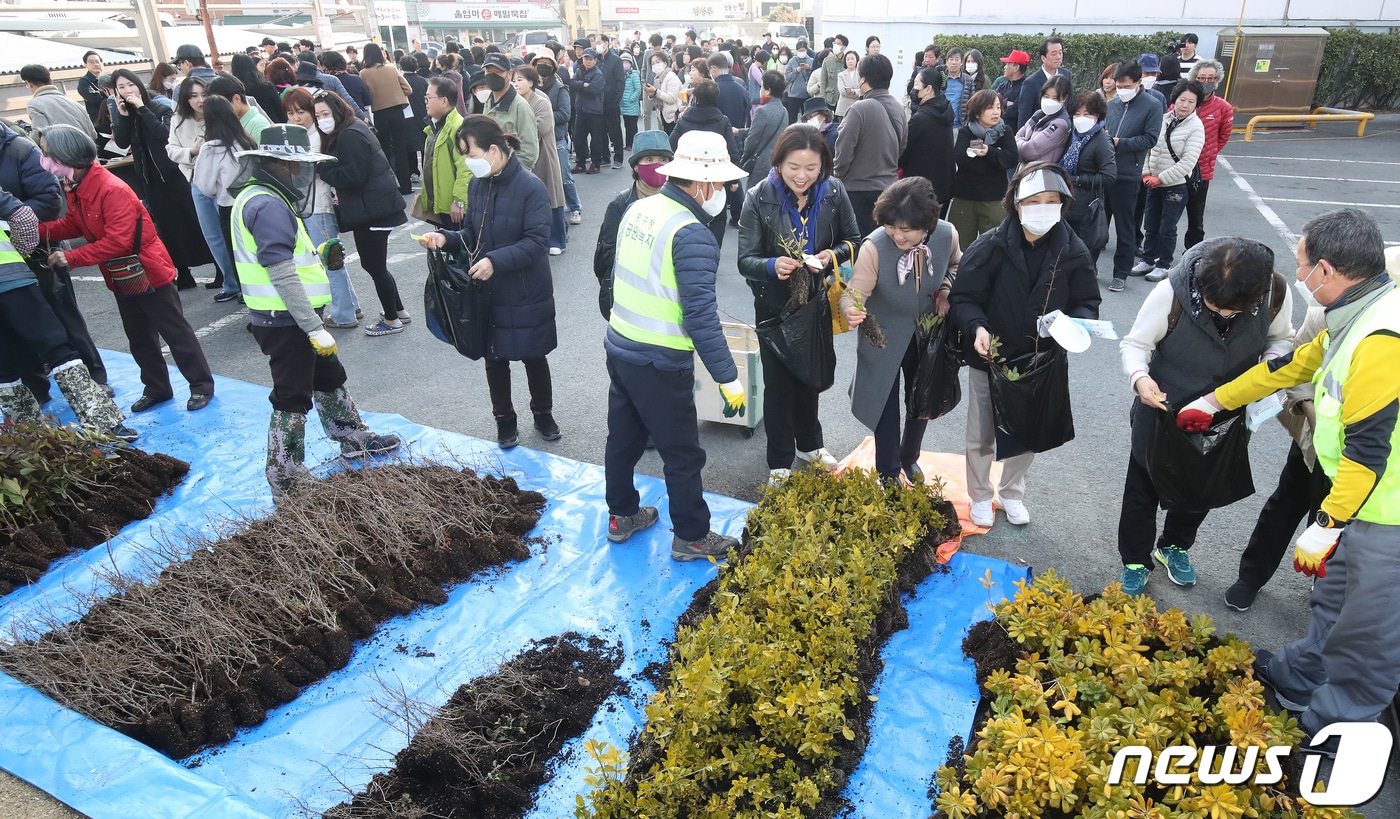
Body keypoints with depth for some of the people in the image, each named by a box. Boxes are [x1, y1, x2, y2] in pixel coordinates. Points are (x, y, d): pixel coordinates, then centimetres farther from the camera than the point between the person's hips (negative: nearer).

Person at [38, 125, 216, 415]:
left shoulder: (113, 190, -26)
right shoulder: (74, 188, 3)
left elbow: (117, 242, -29)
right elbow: (72, 225, 12)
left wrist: (71, 258, -26)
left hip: (149, 274, -9)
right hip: (121, 279, 9)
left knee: (176, 332, 2)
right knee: (138, 337, 17)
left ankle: (202, 385, 13)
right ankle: (156, 388, 29)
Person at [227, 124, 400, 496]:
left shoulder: (266, 197, 13)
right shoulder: (268, 205, -21)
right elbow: (283, 276, -27)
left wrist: (315, 254, 11)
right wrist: (314, 327, -27)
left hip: (292, 318, 10)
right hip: (284, 322, -10)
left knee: (329, 375, 23)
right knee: (292, 397, 1)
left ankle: (353, 437, 42)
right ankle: (285, 478, 14)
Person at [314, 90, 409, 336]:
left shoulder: (349, 136, -16)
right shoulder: (351, 130, 15)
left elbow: (351, 177, -21)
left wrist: (319, 166, -12)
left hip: (372, 209, -11)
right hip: (372, 207, 11)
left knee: (375, 265, -1)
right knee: (374, 263, 18)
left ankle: (392, 320, 11)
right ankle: (398, 311, 28)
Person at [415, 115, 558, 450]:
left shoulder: (531, 187, -16)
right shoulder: (477, 185, 1)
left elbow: (537, 241, -22)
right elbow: (472, 234, 10)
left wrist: (496, 261, -31)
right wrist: (447, 239, -10)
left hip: (526, 295, -5)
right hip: (487, 293, 5)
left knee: (534, 356, 12)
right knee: (495, 358, 14)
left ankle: (543, 415, 34)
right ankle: (504, 420, 32)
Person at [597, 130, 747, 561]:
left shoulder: (638, 209, 3)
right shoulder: (691, 235, -22)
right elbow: (700, 316, -26)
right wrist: (727, 377, -21)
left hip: (619, 346, 9)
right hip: (659, 364, -8)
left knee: (623, 437, 22)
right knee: (682, 454, 7)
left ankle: (621, 515, 39)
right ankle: (691, 537, 22)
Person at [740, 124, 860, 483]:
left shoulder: (834, 192, -13)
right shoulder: (760, 197, -20)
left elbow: (853, 239, -2)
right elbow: (746, 259, -19)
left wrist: (833, 255, -24)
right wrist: (772, 265, -40)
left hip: (817, 302, 3)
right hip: (774, 305, -3)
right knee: (778, 382, 8)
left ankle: (809, 444, 45)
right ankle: (780, 462, 26)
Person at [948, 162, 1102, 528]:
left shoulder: (1073, 251, -9)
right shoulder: (991, 247, -18)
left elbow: (1087, 302, 0)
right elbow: (963, 297, -13)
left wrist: (1077, 323, -22)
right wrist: (976, 327, -32)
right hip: (990, 359, -2)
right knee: (982, 436, 13)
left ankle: (1011, 493, 45)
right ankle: (981, 496, 39)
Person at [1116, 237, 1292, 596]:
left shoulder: (1276, 294, -20)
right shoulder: (1172, 293, -31)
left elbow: (1281, 338, 0)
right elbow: (1135, 343, -19)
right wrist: (1139, 377, -39)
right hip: (1163, 412, -3)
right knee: (1144, 488, 13)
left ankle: (1174, 547, 50)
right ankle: (1136, 561, 36)